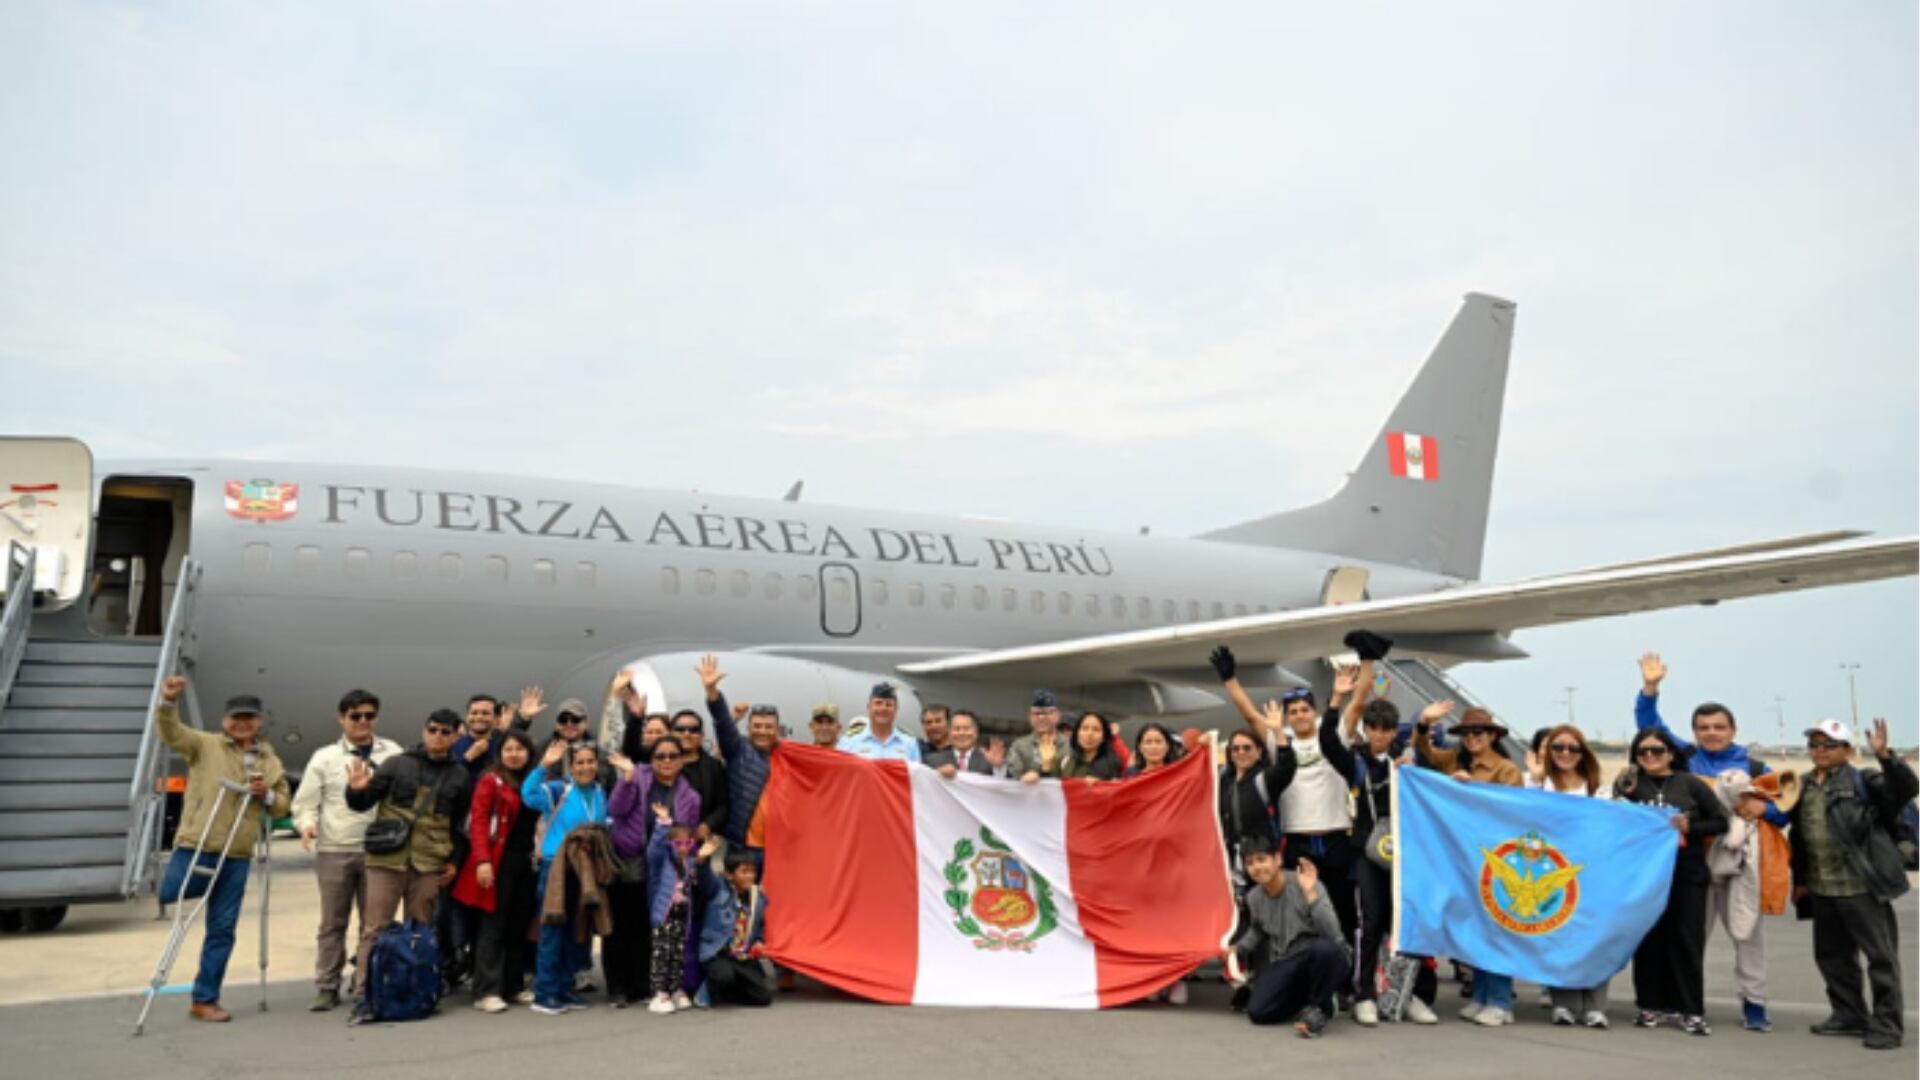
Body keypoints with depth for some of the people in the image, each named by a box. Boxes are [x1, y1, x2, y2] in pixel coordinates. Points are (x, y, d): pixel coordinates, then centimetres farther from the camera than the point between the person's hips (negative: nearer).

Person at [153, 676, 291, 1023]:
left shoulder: (270, 761, 14)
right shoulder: (205, 744, 3)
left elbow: (282, 806, 16)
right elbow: (171, 732, -13)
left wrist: (267, 795, -6)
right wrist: (169, 702, -31)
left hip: (237, 856, 3)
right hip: (196, 846, -3)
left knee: (222, 930, 6)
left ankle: (204, 1000, 16)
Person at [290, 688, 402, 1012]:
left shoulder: (392, 753, 7)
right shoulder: (325, 757, 8)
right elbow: (305, 802, 7)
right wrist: (307, 824, -12)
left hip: (378, 849, 0)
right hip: (334, 850, 0)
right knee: (332, 923, 5)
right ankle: (327, 988, 12)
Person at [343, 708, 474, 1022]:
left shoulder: (461, 776, 10)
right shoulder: (397, 764, 4)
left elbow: (462, 824, 16)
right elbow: (363, 803, 4)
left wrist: (456, 860, 7)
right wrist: (357, 791, -18)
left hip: (429, 864, 2)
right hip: (387, 858, -1)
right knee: (374, 928, -1)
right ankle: (363, 996, 2)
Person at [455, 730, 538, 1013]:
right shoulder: (491, 781, -3)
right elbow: (478, 823, -10)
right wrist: (482, 860, -20)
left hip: (525, 862, 6)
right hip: (498, 862, -6)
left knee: (519, 926, 9)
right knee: (493, 926, -3)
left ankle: (513, 985, 17)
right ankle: (486, 991, -1)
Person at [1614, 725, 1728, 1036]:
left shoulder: (1691, 784, 3)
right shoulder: (1630, 785, 4)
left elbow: (1720, 822, 3)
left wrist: (1689, 828, -12)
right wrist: (1622, 790, -14)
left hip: (1687, 873, -1)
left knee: (1688, 940, 0)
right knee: (1649, 940, 6)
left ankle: (1691, 1010, 6)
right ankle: (1651, 1005, 15)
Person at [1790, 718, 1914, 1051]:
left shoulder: (1862, 783, -5)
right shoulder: (1805, 788, 13)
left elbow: (1907, 788, -22)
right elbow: (1798, 838, 19)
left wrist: (1884, 755, -34)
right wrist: (1800, 879, 17)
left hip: (1862, 887, -7)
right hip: (1822, 890, 7)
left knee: (1881, 955, 1)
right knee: (1831, 955, 15)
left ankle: (1887, 1024, 8)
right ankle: (1849, 1015, 28)